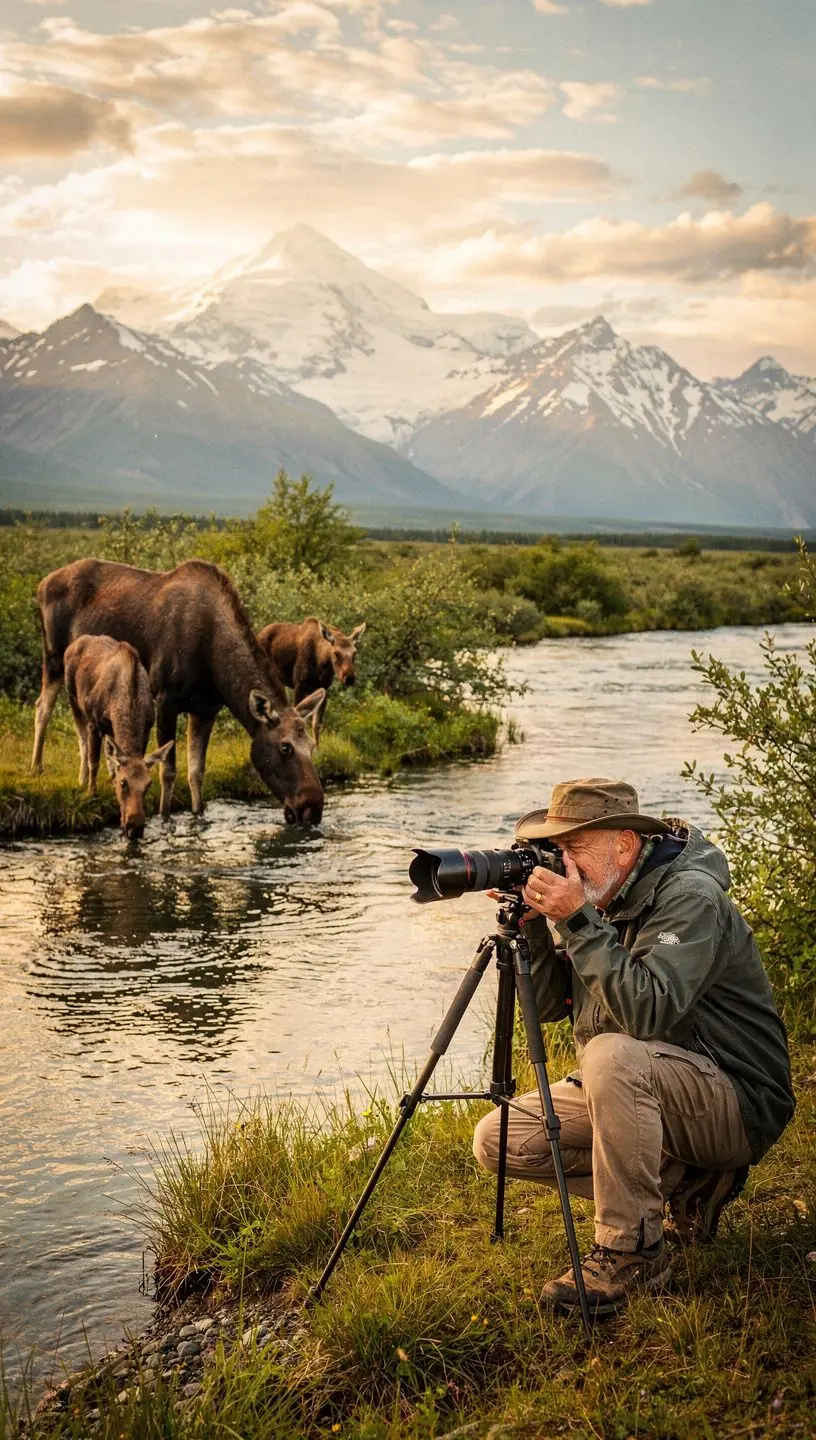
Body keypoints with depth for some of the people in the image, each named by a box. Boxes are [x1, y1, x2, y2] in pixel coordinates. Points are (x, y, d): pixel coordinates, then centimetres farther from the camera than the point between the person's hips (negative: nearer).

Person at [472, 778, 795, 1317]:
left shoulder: (691, 897, -20)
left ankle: (631, 1251, -22)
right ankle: (680, 1180, 5)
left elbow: (649, 1013, -34)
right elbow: (549, 1005, 6)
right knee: (498, 1140, -4)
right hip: (628, 1091, 9)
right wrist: (533, 924, -10)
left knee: (613, 1055, -37)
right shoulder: (600, 900, 4)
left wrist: (579, 922, -32)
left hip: (737, 1105, -9)